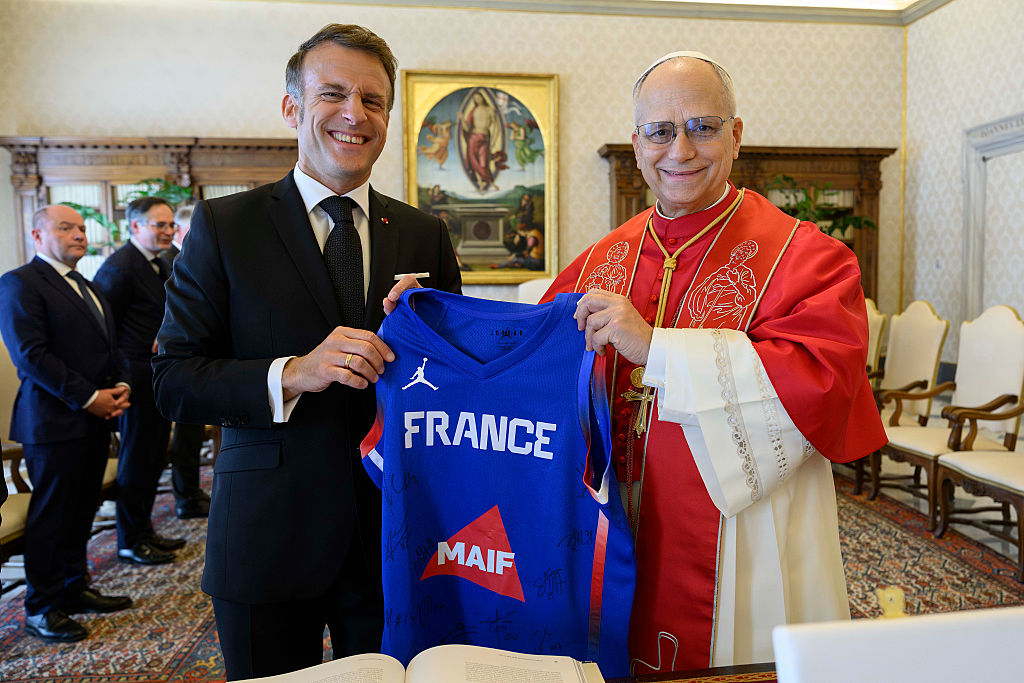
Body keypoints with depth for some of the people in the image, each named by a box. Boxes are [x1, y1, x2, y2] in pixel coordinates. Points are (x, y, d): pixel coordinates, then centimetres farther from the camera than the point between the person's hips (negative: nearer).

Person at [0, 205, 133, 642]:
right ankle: (41, 609, 16)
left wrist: (121, 385, 2)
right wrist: (89, 397, -17)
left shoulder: (88, 289, 20)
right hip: (54, 422, -8)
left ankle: (75, 590, 28)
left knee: (82, 511, 15)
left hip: (96, 420, 8)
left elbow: (109, 346, 21)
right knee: (51, 517, 2)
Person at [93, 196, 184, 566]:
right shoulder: (119, 267, -15)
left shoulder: (161, 266, 14)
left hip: (159, 378, 9)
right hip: (137, 379, -9)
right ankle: (130, 542, 16)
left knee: (153, 459, 16)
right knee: (136, 461, 2)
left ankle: (144, 530, 30)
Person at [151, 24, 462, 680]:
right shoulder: (224, 226, -3)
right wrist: (291, 375, -23)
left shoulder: (426, 235, 4)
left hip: (392, 535, 2)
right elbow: (174, 381, -7)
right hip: (267, 539, -2)